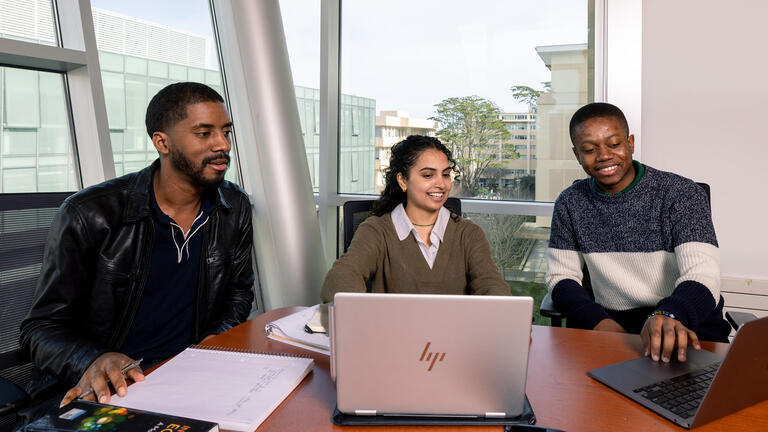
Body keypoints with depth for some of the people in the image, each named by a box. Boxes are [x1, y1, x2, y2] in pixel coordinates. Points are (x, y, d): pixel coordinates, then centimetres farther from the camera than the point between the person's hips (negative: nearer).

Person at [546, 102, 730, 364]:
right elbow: (561, 278, 5)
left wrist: (668, 316, -40)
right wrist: (599, 321, -15)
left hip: (687, 324, -1)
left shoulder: (682, 194, -4)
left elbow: (703, 275, -17)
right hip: (614, 326, 2)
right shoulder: (570, 204, 5)